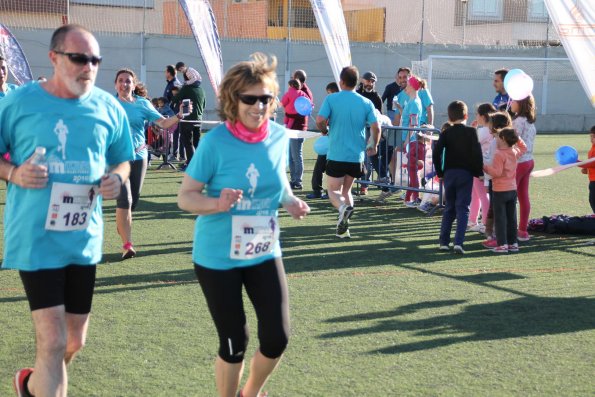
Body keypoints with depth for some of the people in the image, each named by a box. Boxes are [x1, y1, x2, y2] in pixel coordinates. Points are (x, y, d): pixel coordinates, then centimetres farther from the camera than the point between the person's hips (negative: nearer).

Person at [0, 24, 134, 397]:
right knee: (53, 341, -11)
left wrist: (117, 179, -9)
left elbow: (122, 161, 14)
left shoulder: (109, 107, 2)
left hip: (83, 238, 5)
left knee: (75, 341, 15)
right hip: (36, 238, -4)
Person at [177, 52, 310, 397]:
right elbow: (185, 197, -13)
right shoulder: (216, 142, -18)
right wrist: (216, 203, -32)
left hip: (264, 253, 4)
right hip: (218, 256, -4)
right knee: (234, 342, 4)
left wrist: (290, 200, -5)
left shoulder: (279, 136, -5)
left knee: (277, 338, 2)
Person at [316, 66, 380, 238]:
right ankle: (343, 227, 8)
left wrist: (325, 130, 8)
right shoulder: (366, 103, 2)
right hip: (357, 156, 3)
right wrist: (374, 146, 15)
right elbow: (376, 128, -2)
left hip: (336, 155, -3)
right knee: (346, 190, 19)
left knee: (333, 191, 6)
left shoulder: (331, 99, -5)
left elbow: (320, 121, -15)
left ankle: (343, 208, -27)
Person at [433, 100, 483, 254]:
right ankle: (458, 242, -14)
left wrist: (439, 172, 3)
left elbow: (436, 152, -7)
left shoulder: (446, 133, 3)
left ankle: (444, 242, 12)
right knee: (463, 208, -1)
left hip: (449, 173, 2)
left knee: (449, 208, 14)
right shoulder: (471, 132, -2)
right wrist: (479, 172, -1)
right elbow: (477, 153, -10)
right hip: (466, 173, -2)